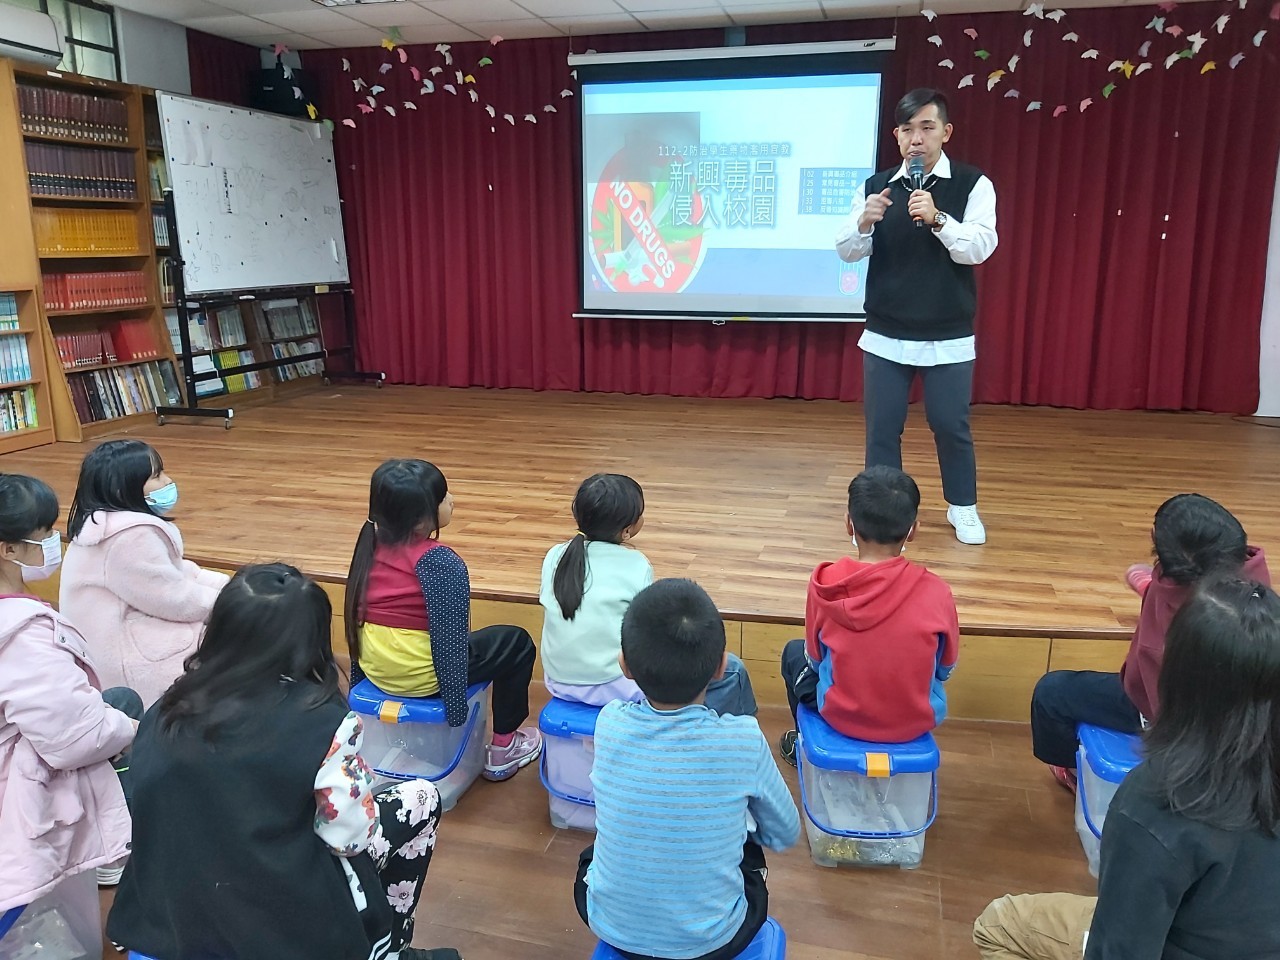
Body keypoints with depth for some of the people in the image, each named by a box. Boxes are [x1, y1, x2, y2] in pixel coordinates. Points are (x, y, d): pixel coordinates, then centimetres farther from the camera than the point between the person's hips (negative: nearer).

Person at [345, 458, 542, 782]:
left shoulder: (371, 543, -2)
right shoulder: (440, 563, -24)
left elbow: (358, 614, 7)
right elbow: (450, 641, -22)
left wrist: (359, 676, 20)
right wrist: (456, 711, -14)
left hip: (376, 668, 8)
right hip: (421, 677, -7)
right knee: (517, 642, 14)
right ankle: (503, 748, 21)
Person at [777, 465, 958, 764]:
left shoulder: (825, 584, -20)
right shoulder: (936, 591, -19)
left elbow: (815, 659, -4)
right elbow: (945, 668, -2)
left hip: (842, 717, -1)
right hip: (918, 720, 1)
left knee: (794, 653, 30)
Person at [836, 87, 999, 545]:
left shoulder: (973, 184, -4)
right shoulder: (876, 186, 3)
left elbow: (979, 248, -14)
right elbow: (847, 251, -1)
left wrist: (937, 218, -30)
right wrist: (864, 221, -22)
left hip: (949, 338, -2)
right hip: (885, 337, 2)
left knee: (951, 426, 8)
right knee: (882, 429, 6)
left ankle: (963, 507, 29)